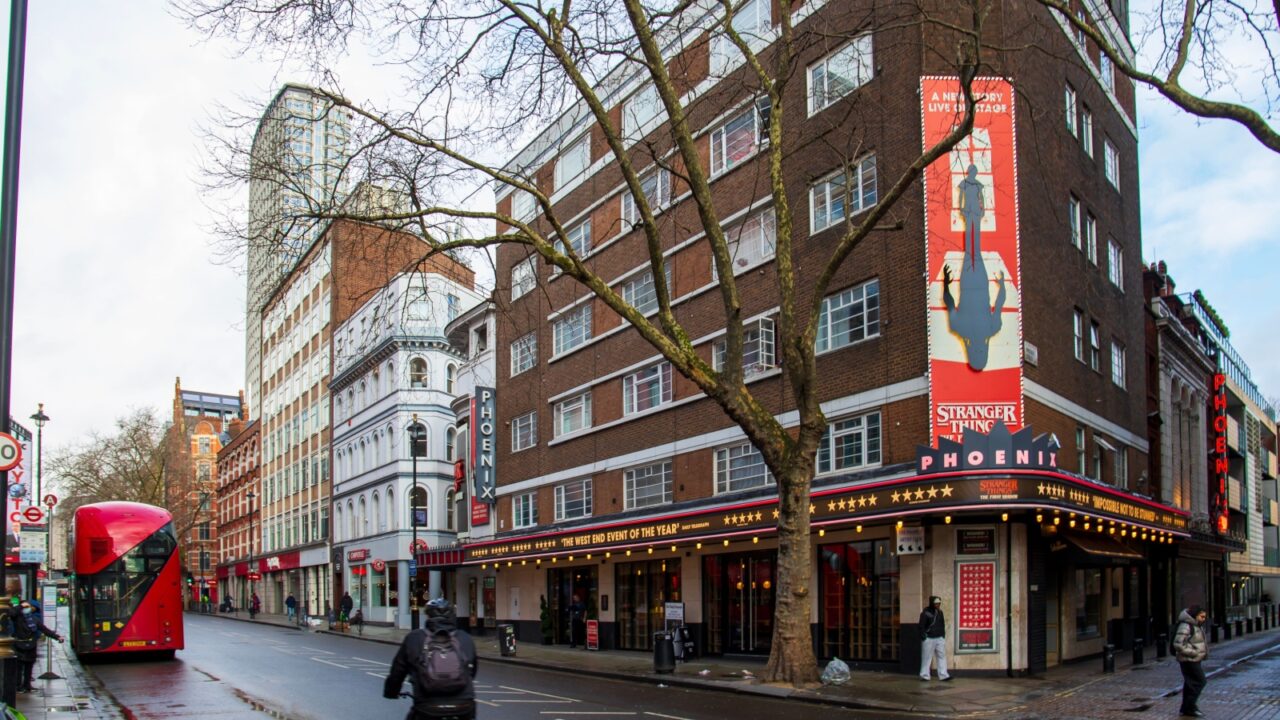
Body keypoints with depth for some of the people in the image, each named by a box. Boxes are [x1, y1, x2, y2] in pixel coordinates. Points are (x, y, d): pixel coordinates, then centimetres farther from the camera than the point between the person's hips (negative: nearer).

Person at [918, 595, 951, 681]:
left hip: (940, 638, 6)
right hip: (929, 639, -6)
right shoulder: (925, 613, -6)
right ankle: (924, 675, 7)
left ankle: (943, 675, 1)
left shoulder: (940, 612, 13)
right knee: (926, 657, -1)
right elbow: (921, 626, -7)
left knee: (942, 656, 0)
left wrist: (943, 635, 13)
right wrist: (924, 637, -12)